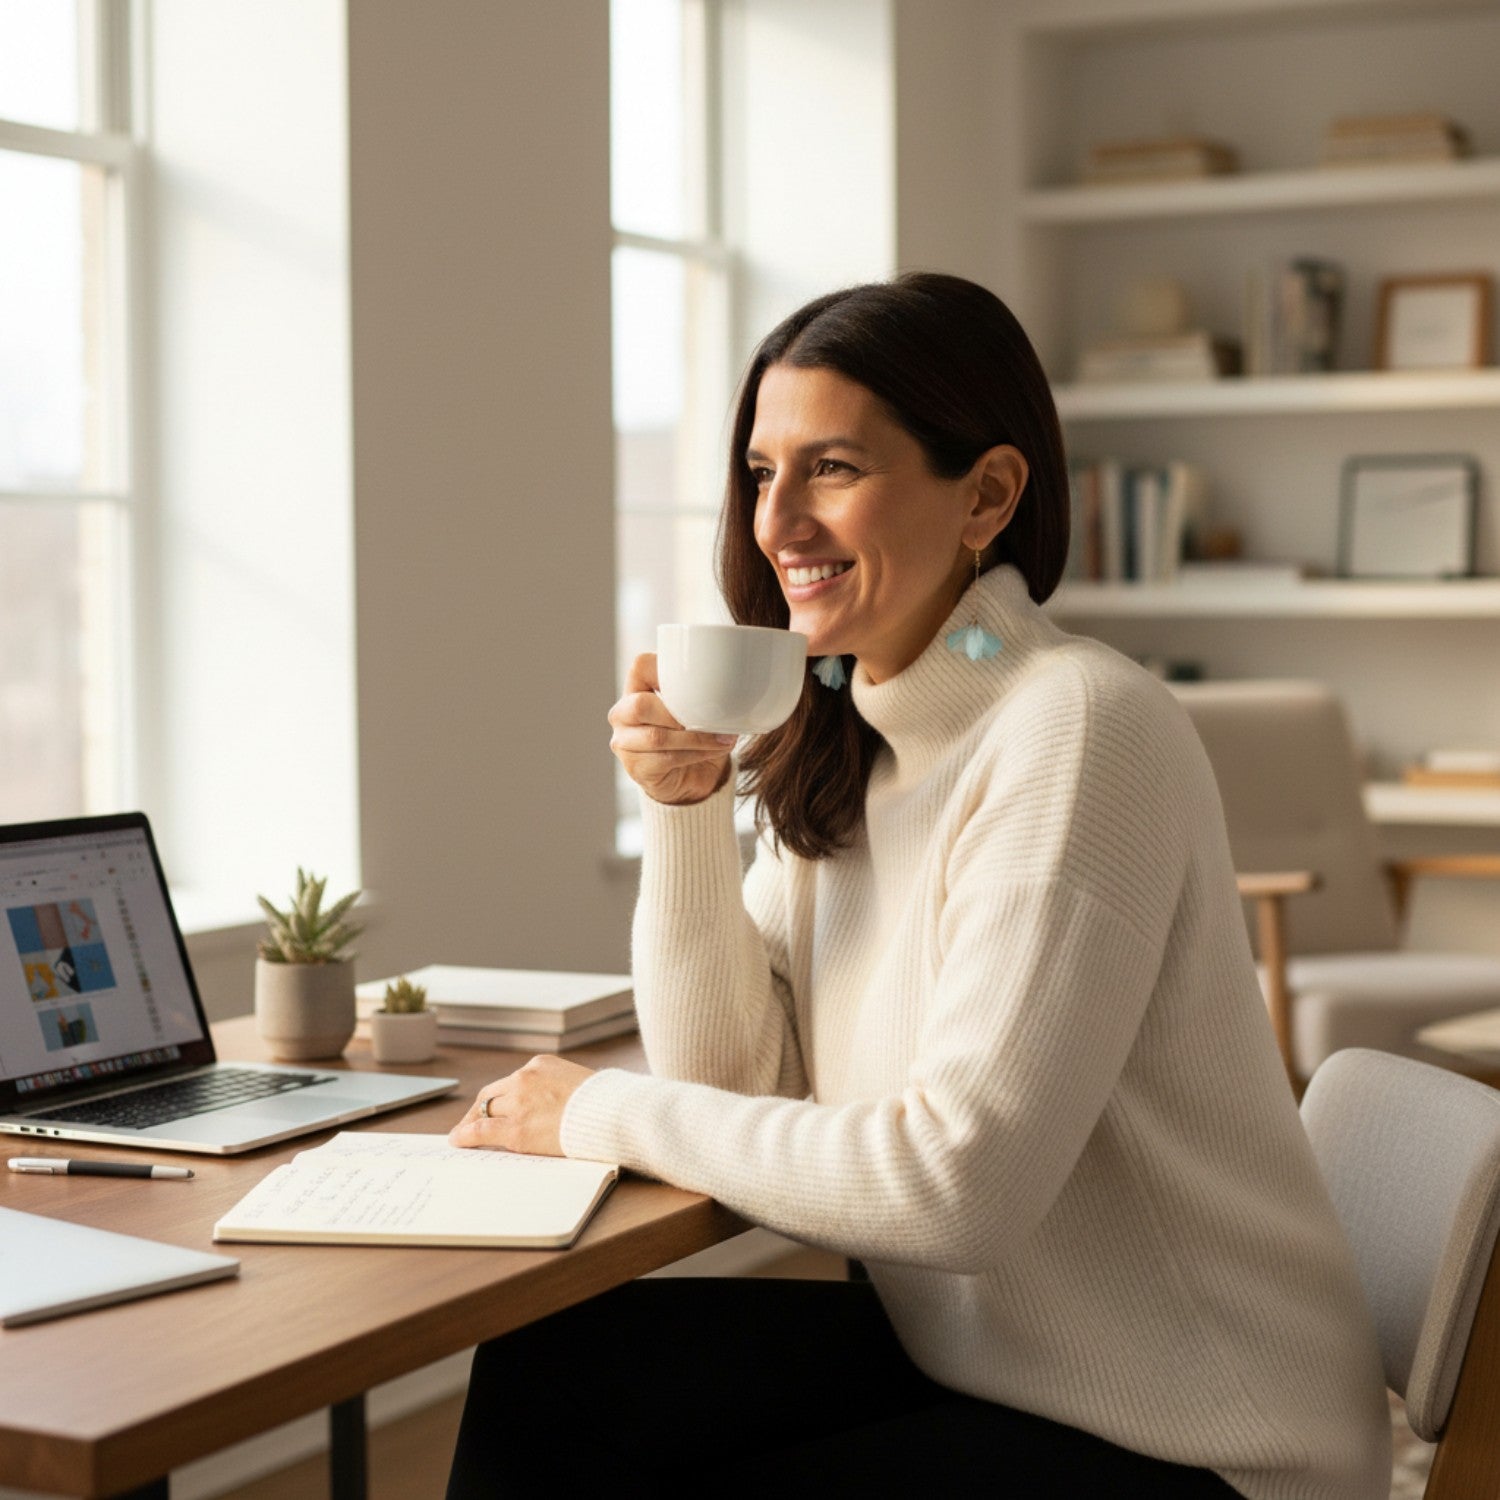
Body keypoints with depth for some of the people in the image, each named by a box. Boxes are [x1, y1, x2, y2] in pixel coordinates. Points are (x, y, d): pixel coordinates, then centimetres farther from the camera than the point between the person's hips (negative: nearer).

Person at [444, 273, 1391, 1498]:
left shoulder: (1079, 729, -21)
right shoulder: (834, 742, 5)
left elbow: (956, 1183, -26)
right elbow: (739, 1080, 2)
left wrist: (606, 1113, -14)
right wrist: (687, 805, -11)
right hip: (960, 1352, 7)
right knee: (547, 1370, -5)